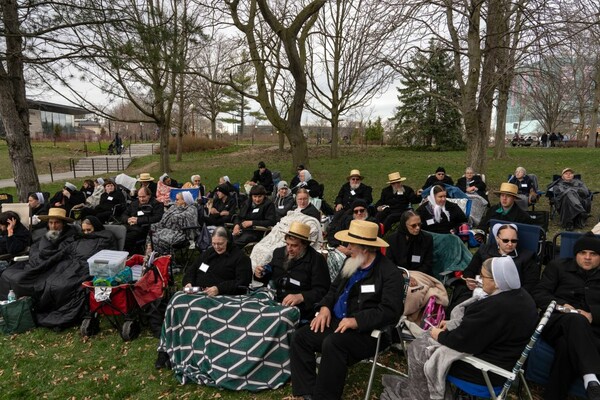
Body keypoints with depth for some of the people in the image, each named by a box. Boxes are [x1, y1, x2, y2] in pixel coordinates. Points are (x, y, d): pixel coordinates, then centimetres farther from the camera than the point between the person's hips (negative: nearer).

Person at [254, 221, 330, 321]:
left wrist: (301, 297, -26)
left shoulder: (316, 260, -6)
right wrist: (261, 274, 6)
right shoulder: (279, 252, 13)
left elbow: (322, 290, -11)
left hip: (299, 309, -5)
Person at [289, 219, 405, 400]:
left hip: (368, 332, -8)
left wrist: (356, 321, -28)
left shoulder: (390, 274, -13)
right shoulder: (352, 263, 11)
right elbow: (334, 288, 20)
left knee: (332, 344, -34)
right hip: (337, 321, 8)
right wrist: (325, 307, 0)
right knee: (300, 337, -9)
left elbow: (390, 311, -21)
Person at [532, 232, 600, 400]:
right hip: (557, 322, -1)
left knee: (566, 346, -38)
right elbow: (539, 294, 6)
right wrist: (562, 305, -11)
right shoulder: (558, 266, 16)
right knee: (576, 319, -41)